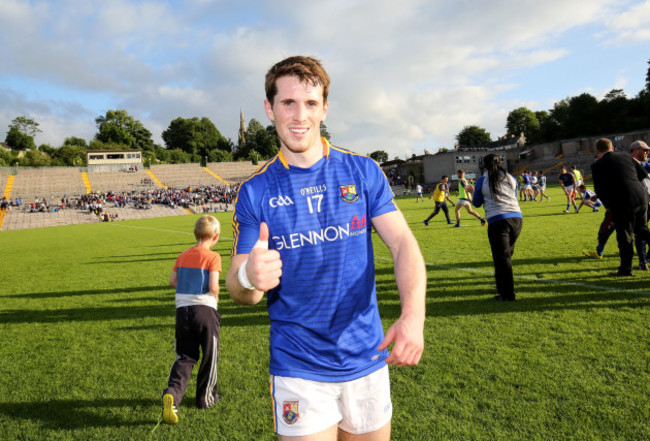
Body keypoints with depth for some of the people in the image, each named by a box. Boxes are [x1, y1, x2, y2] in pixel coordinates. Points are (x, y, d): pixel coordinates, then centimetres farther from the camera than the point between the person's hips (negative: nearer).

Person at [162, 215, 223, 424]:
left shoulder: (183, 256, 8)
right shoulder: (213, 257, -9)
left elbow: (172, 281, 11)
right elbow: (213, 286, -16)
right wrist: (215, 296, 4)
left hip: (182, 309, 5)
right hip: (205, 309, -5)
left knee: (185, 357, 12)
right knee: (209, 356, 13)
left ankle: (172, 393, -10)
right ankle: (206, 397, 26)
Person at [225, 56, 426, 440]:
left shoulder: (363, 171, -2)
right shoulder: (255, 192, -4)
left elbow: (403, 242, -8)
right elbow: (238, 289, -5)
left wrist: (413, 314, -25)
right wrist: (249, 277, -29)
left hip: (368, 361, 2)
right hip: (298, 369, -1)